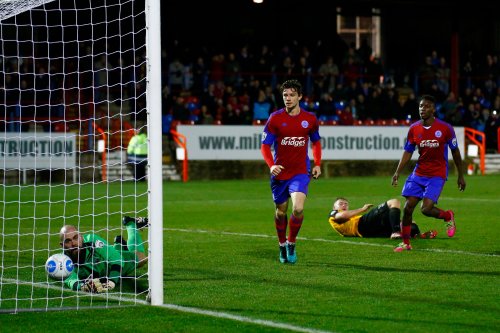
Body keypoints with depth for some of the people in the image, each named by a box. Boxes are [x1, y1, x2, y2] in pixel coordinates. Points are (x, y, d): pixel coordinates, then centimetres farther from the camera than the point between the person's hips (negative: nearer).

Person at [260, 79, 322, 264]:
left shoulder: (310, 119, 1)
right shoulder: (275, 118, -5)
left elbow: (316, 142, 17)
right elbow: (265, 145, -4)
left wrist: (317, 164, 4)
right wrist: (271, 165, -21)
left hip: (300, 172, -1)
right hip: (280, 172, 1)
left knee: (298, 209, -21)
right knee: (281, 211, 11)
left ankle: (291, 244, 1)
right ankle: (282, 246, 34)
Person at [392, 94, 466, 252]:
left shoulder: (445, 128, -10)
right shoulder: (414, 129, 0)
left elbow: (455, 152, 1)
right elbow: (408, 152, 7)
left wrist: (460, 176, 5)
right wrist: (398, 172, -5)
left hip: (437, 175, -4)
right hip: (419, 173, 4)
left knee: (426, 208, -17)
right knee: (408, 208, -4)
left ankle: (448, 216, 15)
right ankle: (405, 243, 11)